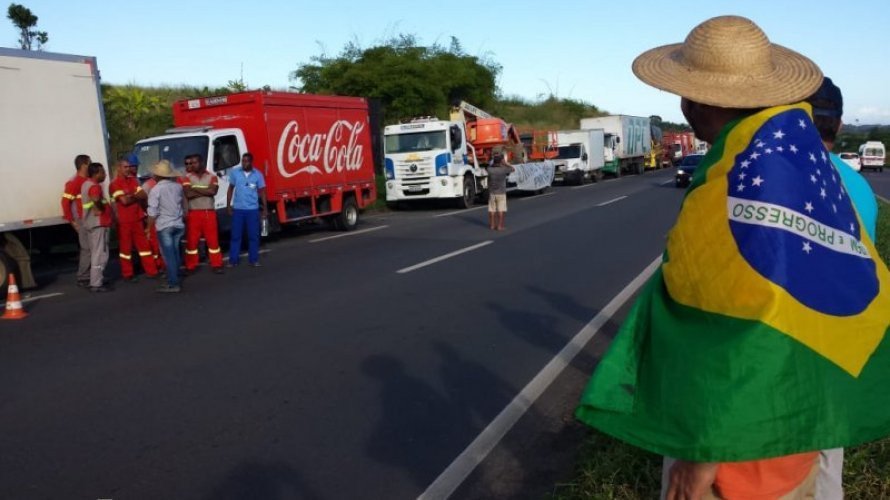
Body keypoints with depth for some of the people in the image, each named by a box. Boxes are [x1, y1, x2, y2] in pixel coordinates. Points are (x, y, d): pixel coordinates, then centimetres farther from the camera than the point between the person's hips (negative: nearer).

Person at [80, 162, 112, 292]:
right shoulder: (94, 186, -16)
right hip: (98, 223, -10)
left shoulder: (87, 183, 15)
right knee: (100, 254, -7)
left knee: (96, 254, 18)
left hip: (92, 222, 10)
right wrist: (100, 209, -20)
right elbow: (95, 199, -37)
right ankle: (96, 284, -5)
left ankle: (96, 280, 27)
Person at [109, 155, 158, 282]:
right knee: (125, 247, 4)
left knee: (144, 244, 7)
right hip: (124, 221, -6)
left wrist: (130, 196, -10)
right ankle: (127, 274, 12)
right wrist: (135, 196, -5)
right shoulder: (114, 184, -10)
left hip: (137, 218, 6)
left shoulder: (134, 180, 11)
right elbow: (124, 201, -19)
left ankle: (151, 270, 12)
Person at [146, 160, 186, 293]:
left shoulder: (156, 189, -11)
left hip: (164, 226, -6)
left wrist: (149, 227, -2)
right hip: (178, 225, 6)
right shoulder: (178, 186, 6)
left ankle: (173, 284, -4)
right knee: (175, 254, 14)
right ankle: (174, 280, 20)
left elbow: (153, 212, -13)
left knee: (169, 255, -4)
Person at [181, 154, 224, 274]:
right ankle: (190, 266, 11)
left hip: (209, 213, 0)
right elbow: (188, 194, -11)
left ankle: (216, 265, 11)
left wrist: (195, 189, -9)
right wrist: (205, 191, -8)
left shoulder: (212, 177, 5)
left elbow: (213, 191, -12)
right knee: (192, 240, 3)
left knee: (213, 239, 3)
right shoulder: (187, 177, 4)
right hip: (193, 213, 0)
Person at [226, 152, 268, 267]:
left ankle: (254, 259, 11)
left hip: (253, 209, 0)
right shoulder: (235, 172, 2)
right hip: (238, 209, 0)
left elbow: (262, 192, 5)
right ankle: (233, 260, 8)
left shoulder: (258, 174, 1)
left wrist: (265, 208, 1)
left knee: (253, 235, 3)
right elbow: (231, 189, 9)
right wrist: (228, 205, 5)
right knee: (236, 235, 3)